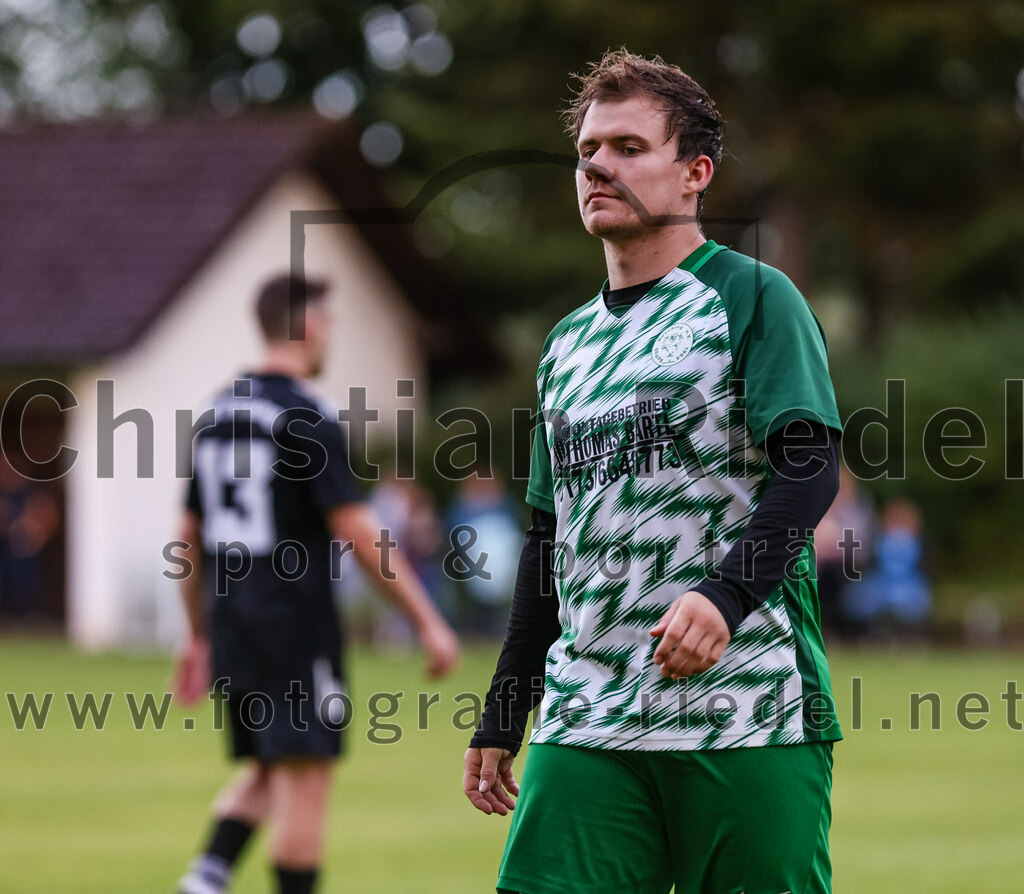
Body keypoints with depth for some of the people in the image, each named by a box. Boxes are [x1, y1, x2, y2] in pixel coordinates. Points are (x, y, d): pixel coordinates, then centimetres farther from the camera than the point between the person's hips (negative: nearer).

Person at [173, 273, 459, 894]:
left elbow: (191, 537, 16)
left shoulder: (218, 414, 11)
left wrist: (199, 636, 24)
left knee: (266, 771, 16)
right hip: (296, 621, -8)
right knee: (305, 776, -2)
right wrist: (428, 621, -11)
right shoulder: (307, 417, -12)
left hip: (230, 620, 8)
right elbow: (357, 532, -16)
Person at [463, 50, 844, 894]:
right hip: (585, 723, 5)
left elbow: (811, 469, -10)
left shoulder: (751, 296, 1)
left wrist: (724, 593, -25)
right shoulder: (568, 344, 21)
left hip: (749, 711, -5)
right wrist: (500, 722, 22)